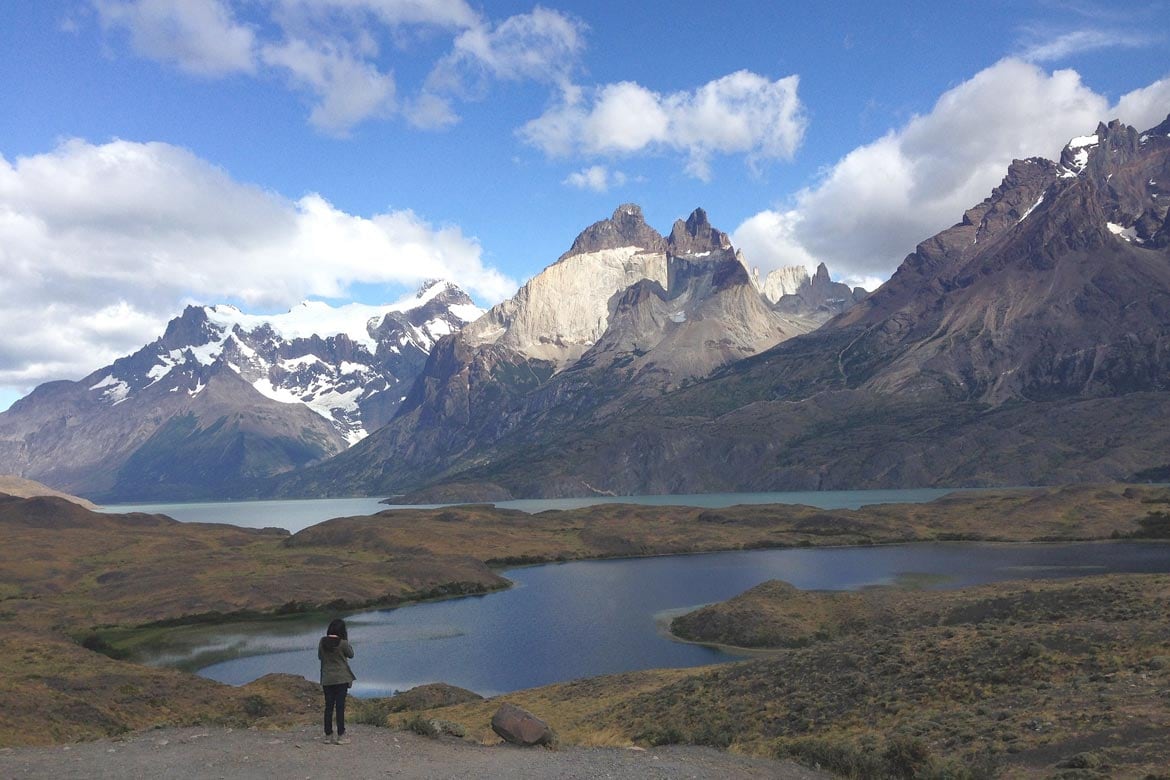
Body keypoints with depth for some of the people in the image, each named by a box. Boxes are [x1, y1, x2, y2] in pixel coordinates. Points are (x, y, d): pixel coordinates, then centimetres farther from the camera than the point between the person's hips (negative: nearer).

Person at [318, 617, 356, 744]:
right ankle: (340, 736, 0)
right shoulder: (342, 643, -15)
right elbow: (350, 654, 1)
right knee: (340, 707, 0)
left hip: (327, 679, 4)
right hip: (341, 678, -4)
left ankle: (328, 735, 16)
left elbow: (320, 657, 10)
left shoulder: (322, 642, -3)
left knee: (329, 706, 11)